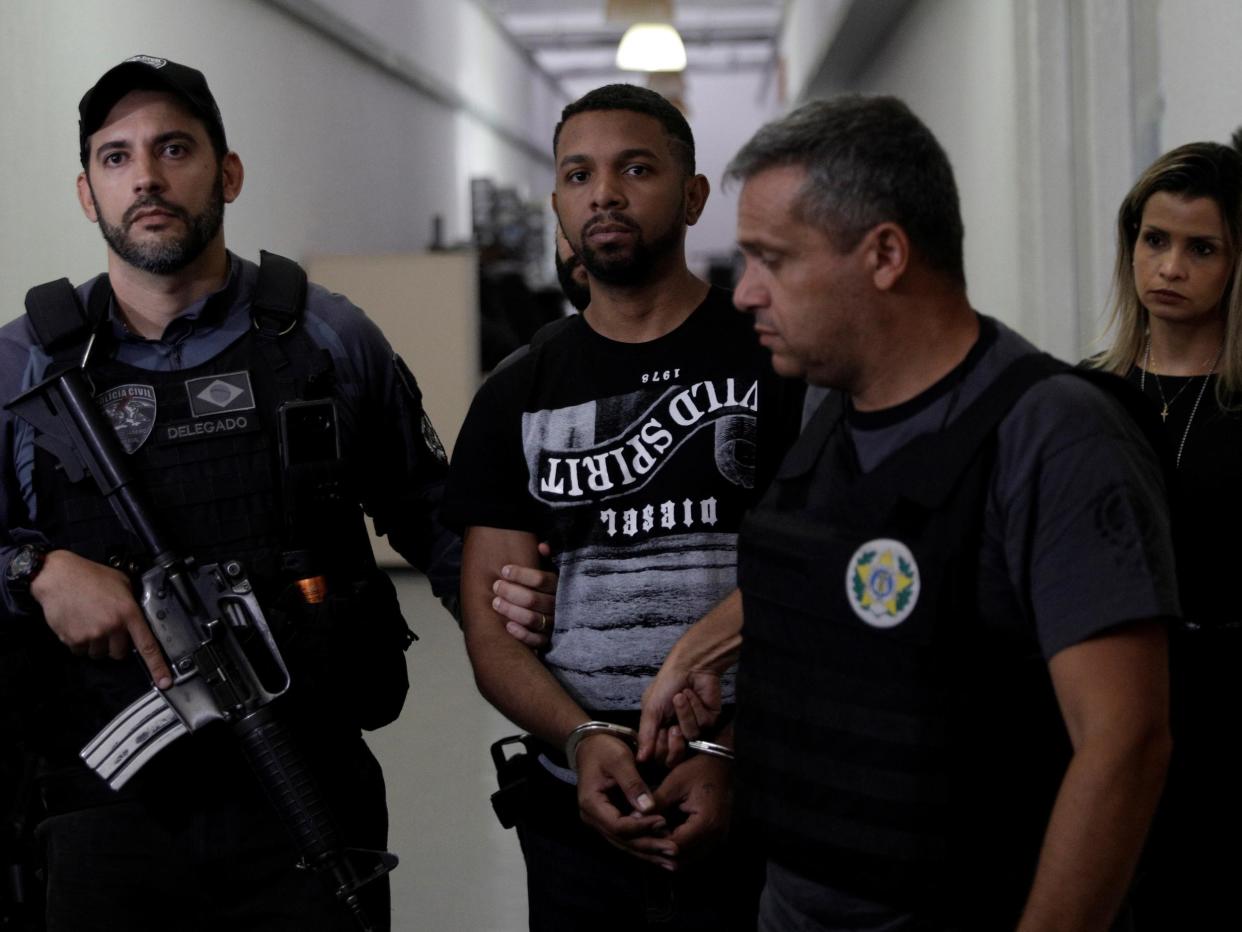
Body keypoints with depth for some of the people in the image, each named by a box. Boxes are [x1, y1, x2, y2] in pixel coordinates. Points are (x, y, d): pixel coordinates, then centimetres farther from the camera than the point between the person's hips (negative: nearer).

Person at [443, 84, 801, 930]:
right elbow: (492, 620, 3)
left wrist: (735, 759, -18)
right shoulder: (517, 399, 8)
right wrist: (582, 741, -14)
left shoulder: (774, 361, -3)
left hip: (753, 816, -3)